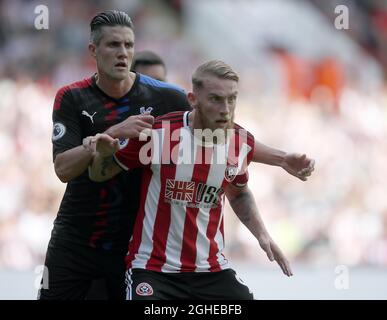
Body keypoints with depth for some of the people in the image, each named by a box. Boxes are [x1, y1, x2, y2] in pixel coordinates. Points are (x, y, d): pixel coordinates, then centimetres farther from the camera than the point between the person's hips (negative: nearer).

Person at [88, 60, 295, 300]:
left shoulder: (242, 142, 0)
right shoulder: (157, 132, -13)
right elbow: (98, 175, -1)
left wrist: (262, 234, 11)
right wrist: (105, 154, -22)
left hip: (211, 269, 4)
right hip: (152, 269, -4)